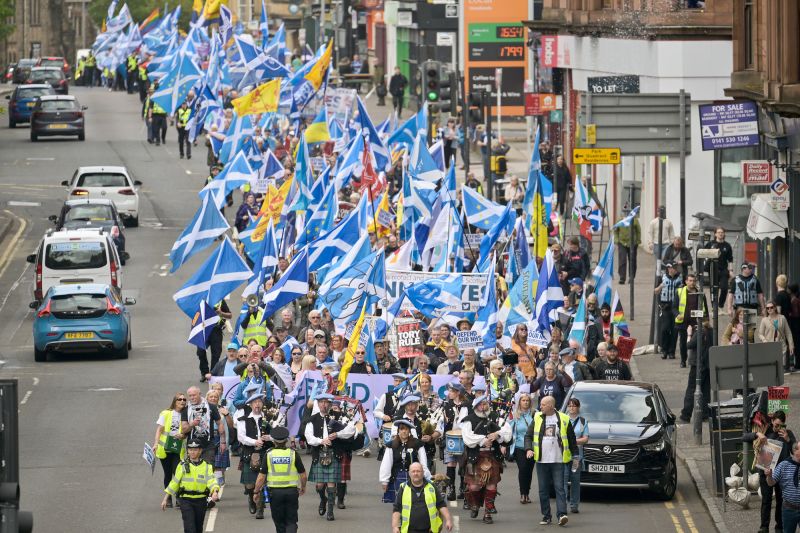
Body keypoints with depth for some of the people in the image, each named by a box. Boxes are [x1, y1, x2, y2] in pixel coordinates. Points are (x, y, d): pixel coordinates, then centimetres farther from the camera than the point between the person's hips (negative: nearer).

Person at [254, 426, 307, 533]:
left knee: (279, 522, 14)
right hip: (291, 492, 0)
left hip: (275, 492, 0)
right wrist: (303, 487, 21)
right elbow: (303, 476, 1)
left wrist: (256, 491, 10)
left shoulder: (268, 455, -4)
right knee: (291, 521, 5)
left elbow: (261, 477, -3)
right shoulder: (293, 454, -3)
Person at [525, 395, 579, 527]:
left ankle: (561, 514, -16)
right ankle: (546, 516, 10)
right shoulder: (537, 418, 9)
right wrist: (528, 449, -8)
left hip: (558, 461, -3)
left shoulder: (564, 420, 2)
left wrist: (575, 457, 7)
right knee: (543, 490, 4)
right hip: (541, 460, 3)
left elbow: (572, 440, 7)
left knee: (559, 488, -10)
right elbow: (528, 436, 10)